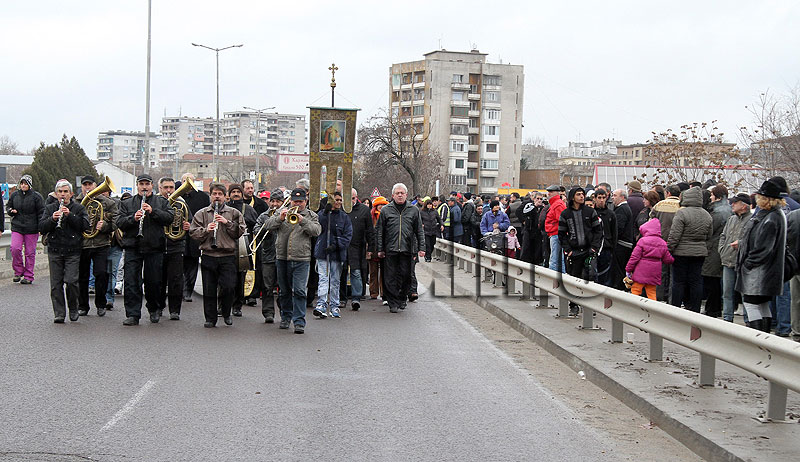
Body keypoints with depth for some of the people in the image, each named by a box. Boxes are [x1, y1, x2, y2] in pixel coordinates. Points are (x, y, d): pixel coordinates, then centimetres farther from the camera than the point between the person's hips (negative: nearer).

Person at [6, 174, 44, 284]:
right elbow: (8, 206, 23)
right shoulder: (14, 195, 8)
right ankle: (18, 271, 3)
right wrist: (11, 211, -1)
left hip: (31, 229, -2)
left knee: (30, 252, 2)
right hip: (17, 227, 3)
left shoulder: (36, 196, -2)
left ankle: (28, 276, 10)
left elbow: (41, 212, -1)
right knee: (15, 248, -14)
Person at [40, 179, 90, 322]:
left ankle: (73, 309, 10)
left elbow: (85, 225, -8)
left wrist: (70, 215, -16)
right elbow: (41, 228, 2)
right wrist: (52, 219, -15)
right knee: (56, 284, 1)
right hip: (54, 250, 2)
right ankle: (59, 313, 8)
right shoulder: (49, 209, 11)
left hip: (73, 251, -2)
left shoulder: (78, 208, 6)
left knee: (71, 281, -12)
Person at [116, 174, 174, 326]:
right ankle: (133, 315, -2)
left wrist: (153, 211, -16)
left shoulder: (161, 202, 11)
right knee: (131, 282, -5)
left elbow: (169, 218, -4)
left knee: (154, 281, 6)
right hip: (133, 248, 0)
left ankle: (153, 310, 29)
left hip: (154, 248, 0)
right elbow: (119, 223, 1)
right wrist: (133, 218, -17)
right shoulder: (127, 204, 11)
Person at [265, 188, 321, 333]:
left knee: (299, 291, -10)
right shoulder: (281, 212, 12)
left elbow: (316, 231, -9)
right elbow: (269, 225, 0)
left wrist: (302, 221, -23)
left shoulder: (311, 216, 8)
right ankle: (286, 317, 28)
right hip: (282, 257, 3)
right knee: (284, 290, 13)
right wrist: (280, 218, -18)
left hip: (301, 259, -3)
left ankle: (299, 321, -9)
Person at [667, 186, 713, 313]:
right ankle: (695, 311, 11)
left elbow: (674, 236, -15)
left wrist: (668, 250, -8)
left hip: (682, 253, -5)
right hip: (700, 253, 5)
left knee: (678, 282, 1)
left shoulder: (682, 213, -14)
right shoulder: (707, 215, 7)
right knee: (696, 281, 9)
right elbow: (709, 236, 15)